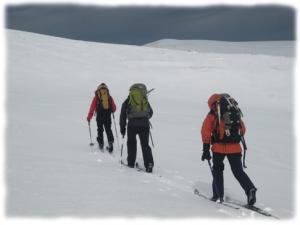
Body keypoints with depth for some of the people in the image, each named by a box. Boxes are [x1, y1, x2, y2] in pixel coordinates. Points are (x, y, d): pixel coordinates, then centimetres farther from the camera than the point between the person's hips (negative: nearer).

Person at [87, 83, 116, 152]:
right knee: (108, 130, 11)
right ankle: (110, 142, -3)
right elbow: (114, 108, 8)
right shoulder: (109, 97, 3)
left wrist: (89, 117, 5)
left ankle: (101, 143, 12)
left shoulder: (96, 97, -3)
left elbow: (92, 107, -3)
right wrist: (111, 111, 31)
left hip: (99, 117, -1)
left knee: (100, 130, 12)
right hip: (108, 117, 2)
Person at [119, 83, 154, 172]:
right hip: (145, 124, 1)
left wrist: (122, 128, 18)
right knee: (145, 145, 6)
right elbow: (150, 113, 24)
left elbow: (123, 116, 11)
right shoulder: (145, 100, 16)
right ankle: (149, 163, -9)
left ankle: (131, 162, 21)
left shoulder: (127, 101, 11)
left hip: (132, 125, -1)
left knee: (131, 143, 18)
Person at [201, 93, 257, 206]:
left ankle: (218, 195, 14)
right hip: (235, 147, 3)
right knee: (238, 171, 9)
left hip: (219, 147, -3)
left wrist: (206, 150, -3)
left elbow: (206, 132, -4)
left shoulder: (212, 115, 4)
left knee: (217, 170, 16)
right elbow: (243, 130, 20)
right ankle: (250, 189, -13)